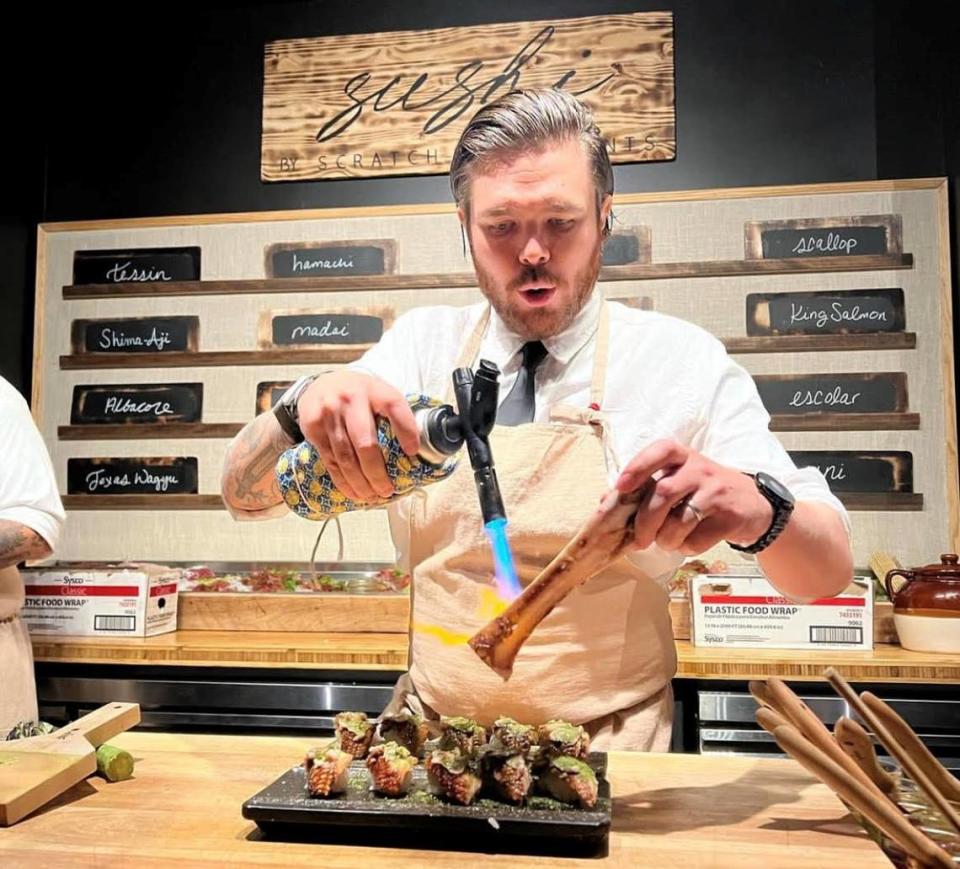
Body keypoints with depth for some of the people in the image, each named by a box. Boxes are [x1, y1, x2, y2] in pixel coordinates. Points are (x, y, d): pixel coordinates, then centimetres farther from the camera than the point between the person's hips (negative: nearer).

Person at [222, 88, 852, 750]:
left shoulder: (683, 361, -5)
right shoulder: (421, 346, 2)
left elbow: (829, 574, -6)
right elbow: (246, 495, -2)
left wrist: (755, 507, -29)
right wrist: (305, 406, -24)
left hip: (608, 751, -1)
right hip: (431, 737, 2)